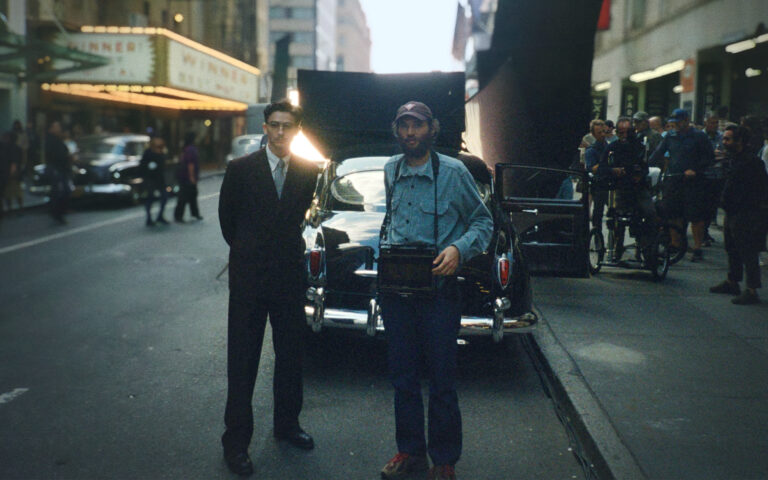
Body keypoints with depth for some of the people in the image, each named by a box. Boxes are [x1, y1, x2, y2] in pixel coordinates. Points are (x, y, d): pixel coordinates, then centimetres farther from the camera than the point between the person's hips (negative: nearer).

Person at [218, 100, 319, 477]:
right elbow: (227, 217, 6)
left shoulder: (308, 172, 1)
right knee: (242, 360, 2)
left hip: (290, 274, 3)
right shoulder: (240, 169, -6)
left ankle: (287, 424, 30)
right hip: (248, 276, -3)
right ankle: (236, 441, 10)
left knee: (291, 354, 13)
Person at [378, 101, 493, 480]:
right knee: (402, 377, 13)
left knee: (441, 381, 3)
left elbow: (483, 221, -1)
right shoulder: (391, 170, 8)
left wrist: (458, 249, -17)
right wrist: (386, 247, 8)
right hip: (395, 289, 5)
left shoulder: (453, 172, -6)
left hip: (438, 289, -4)